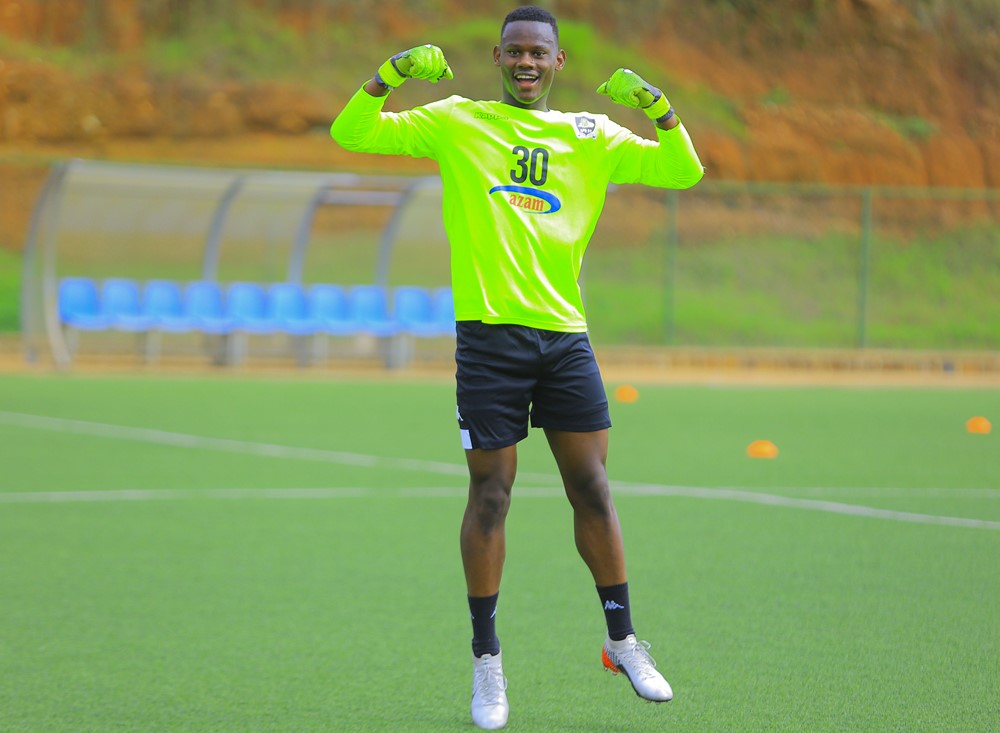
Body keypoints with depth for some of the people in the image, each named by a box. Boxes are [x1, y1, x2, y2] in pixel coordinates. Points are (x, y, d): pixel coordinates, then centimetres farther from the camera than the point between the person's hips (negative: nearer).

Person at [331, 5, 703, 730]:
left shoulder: (591, 136, 12)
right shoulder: (457, 122, 6)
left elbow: (683, 171, 7)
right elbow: (351, 134, 3)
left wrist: (656, 105, -9)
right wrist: (392, 74, -14)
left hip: (566, 335, 2)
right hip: (488, 333, -2)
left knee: (593, 487, 3)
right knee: (490, 495, -1)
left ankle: (623, 639, 16)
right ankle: (487, 662, 8)